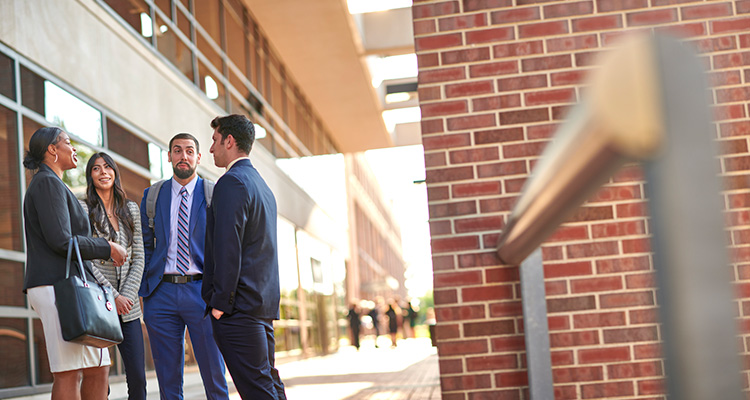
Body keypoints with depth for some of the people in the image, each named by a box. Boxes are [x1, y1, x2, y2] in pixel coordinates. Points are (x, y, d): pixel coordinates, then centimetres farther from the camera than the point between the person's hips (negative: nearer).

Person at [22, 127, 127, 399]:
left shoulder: (52, 184, 26)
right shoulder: (48, 183, -6)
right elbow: (61, 241, -16)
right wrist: (107, 248, -5)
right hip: (57, 285, -10)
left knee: (98, 369, 7)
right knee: (69, 373, -11)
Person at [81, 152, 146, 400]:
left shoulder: (131, 210, 13)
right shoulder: (83, 210, 0)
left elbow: (138, 258, 10)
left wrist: (127, 296, -4)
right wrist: (114, 297, -11)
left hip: (128, 305, 4)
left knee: (138, 379, 0)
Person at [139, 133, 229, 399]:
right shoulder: (152, 196, 12)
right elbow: (145, 246, 15)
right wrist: (145, 288, 4)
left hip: (200, 290, -2)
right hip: (161, 295, 2)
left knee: (214, 375, 0)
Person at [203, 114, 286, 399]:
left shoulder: (231, 182, -10)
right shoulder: (262, 186, 20)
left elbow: (227, 248, -18)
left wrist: (220, 301, -17)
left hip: (240, 304, -10)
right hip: (265, 301, 10)